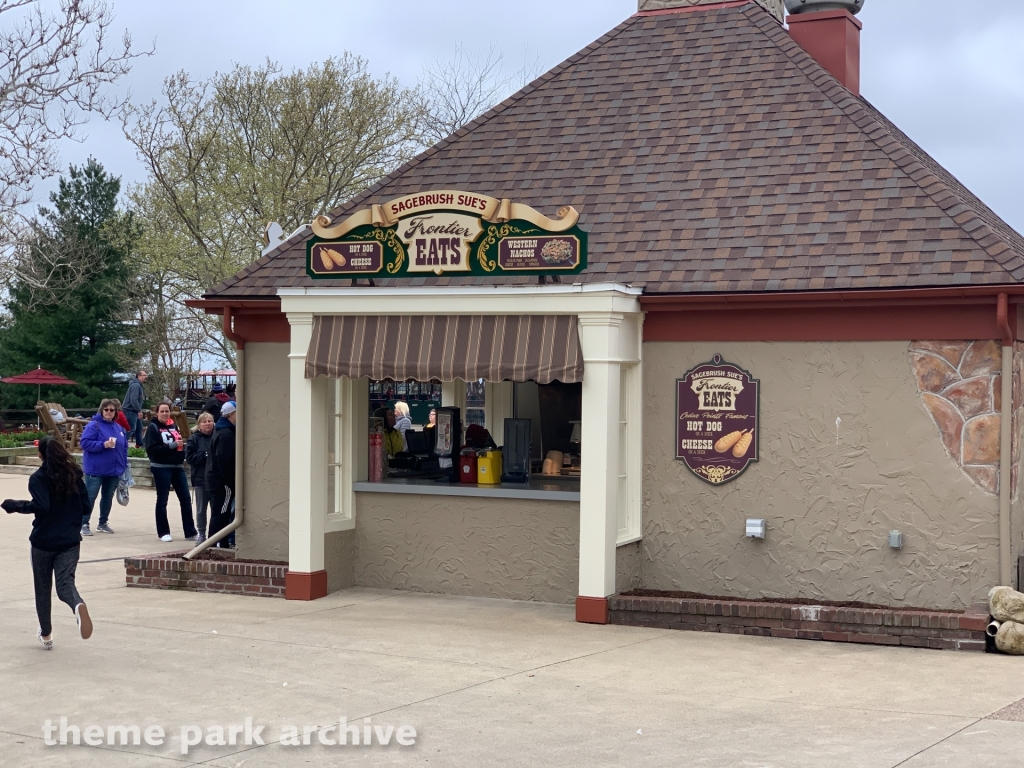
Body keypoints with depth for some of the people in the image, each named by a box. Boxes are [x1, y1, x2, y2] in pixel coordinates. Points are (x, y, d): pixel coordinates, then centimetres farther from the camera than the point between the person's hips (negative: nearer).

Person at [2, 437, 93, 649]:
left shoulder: (38, 478, -10)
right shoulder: (74, 475, 4)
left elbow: (40, 506, -23)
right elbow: (85, 505, 6)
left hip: (43, 542, -2)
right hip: (70, 540, 2)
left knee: (43, 588, 15)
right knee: (65, 583, -4)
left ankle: (46, 634, 26)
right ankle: (78, 605, -40)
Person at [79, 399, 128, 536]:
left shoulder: (118, 428, 11)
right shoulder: (93, 425, -9)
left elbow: (124, 447, 16)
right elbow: (85, 443, -17)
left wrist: (124, 466, 10)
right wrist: (103, 444, -24)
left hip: (114, 471, 6)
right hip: (96, 470, -6)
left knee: (108, 497, 14)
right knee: (90, 498, -4)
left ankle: (103, 523, 25)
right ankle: (84, 524, 2)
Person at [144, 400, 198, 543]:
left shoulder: (174, 426, 11)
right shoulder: (153, 427, -6)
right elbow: (151, 449, -16)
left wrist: (182, 444, 1)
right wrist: (172, 446, -19)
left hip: (177, 467, 6)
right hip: (161, 468, -6)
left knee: (186, 499, 5)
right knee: (162, 501, 4)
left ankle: (190, 531, 12)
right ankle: (163, 532, 12)